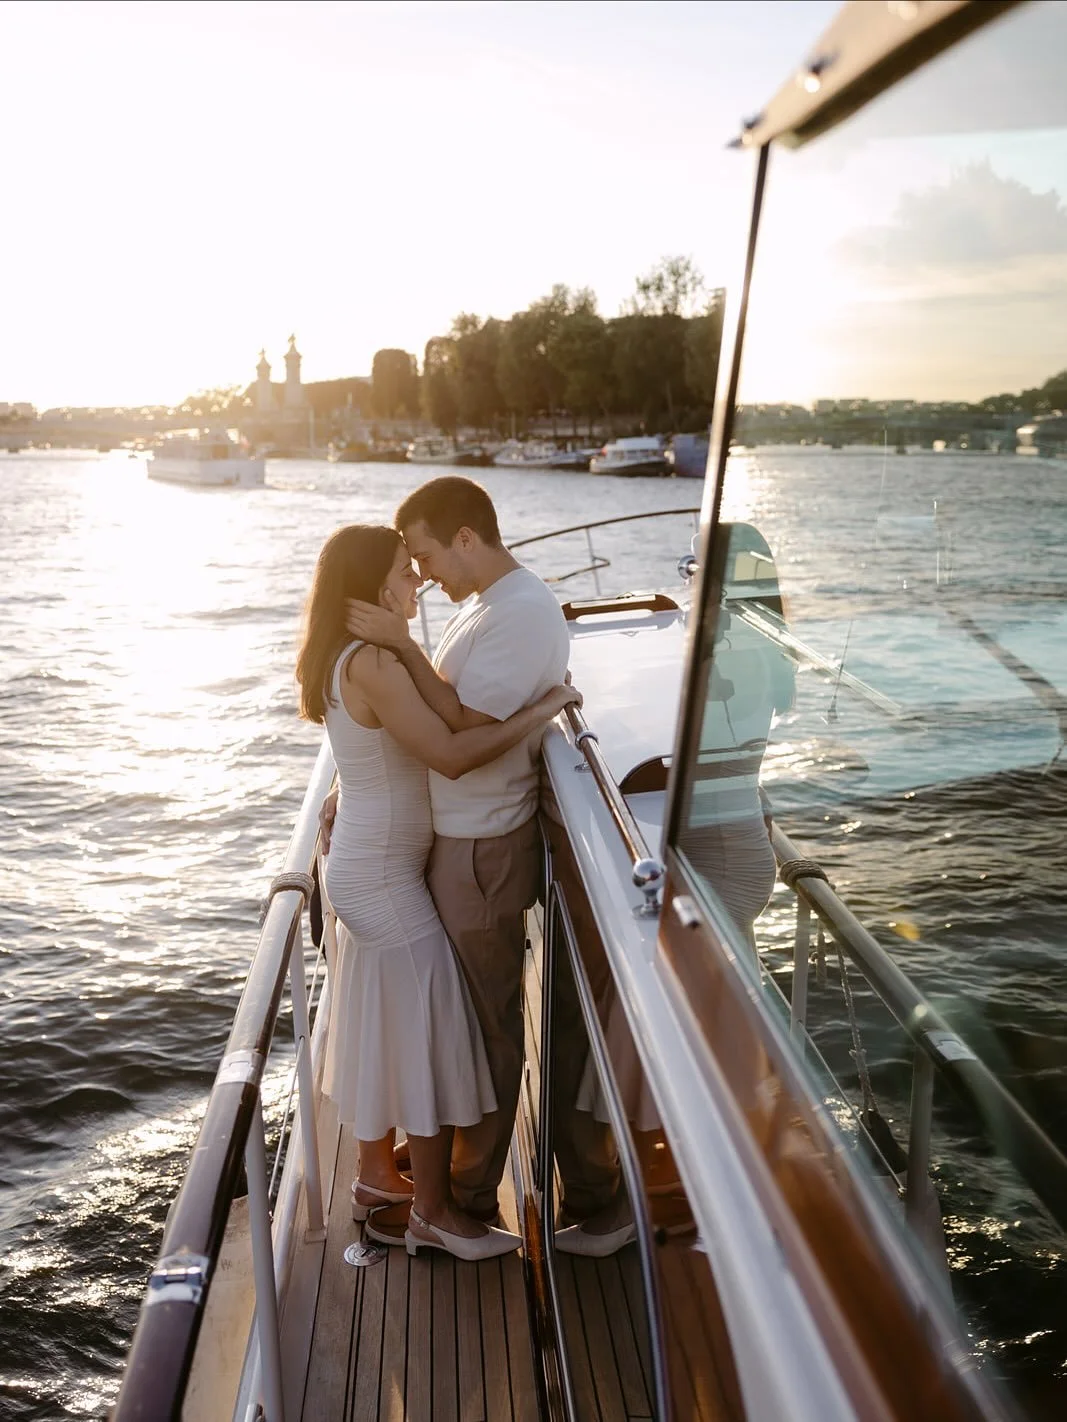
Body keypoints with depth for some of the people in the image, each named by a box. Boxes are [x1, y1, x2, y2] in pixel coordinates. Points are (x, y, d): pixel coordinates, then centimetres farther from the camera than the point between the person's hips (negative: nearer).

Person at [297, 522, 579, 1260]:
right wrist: (543, 709, -24)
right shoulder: (372, 664, -23)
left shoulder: (354, 659, 8)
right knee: (432, 1032, 0)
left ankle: (376, 1173, 37)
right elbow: (451, 754, -32)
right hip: (385, 878, -10)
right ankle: (435, 1213, 14)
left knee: (385, 1024, 20)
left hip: (371, 869, 10)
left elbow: (439, 717, 11)